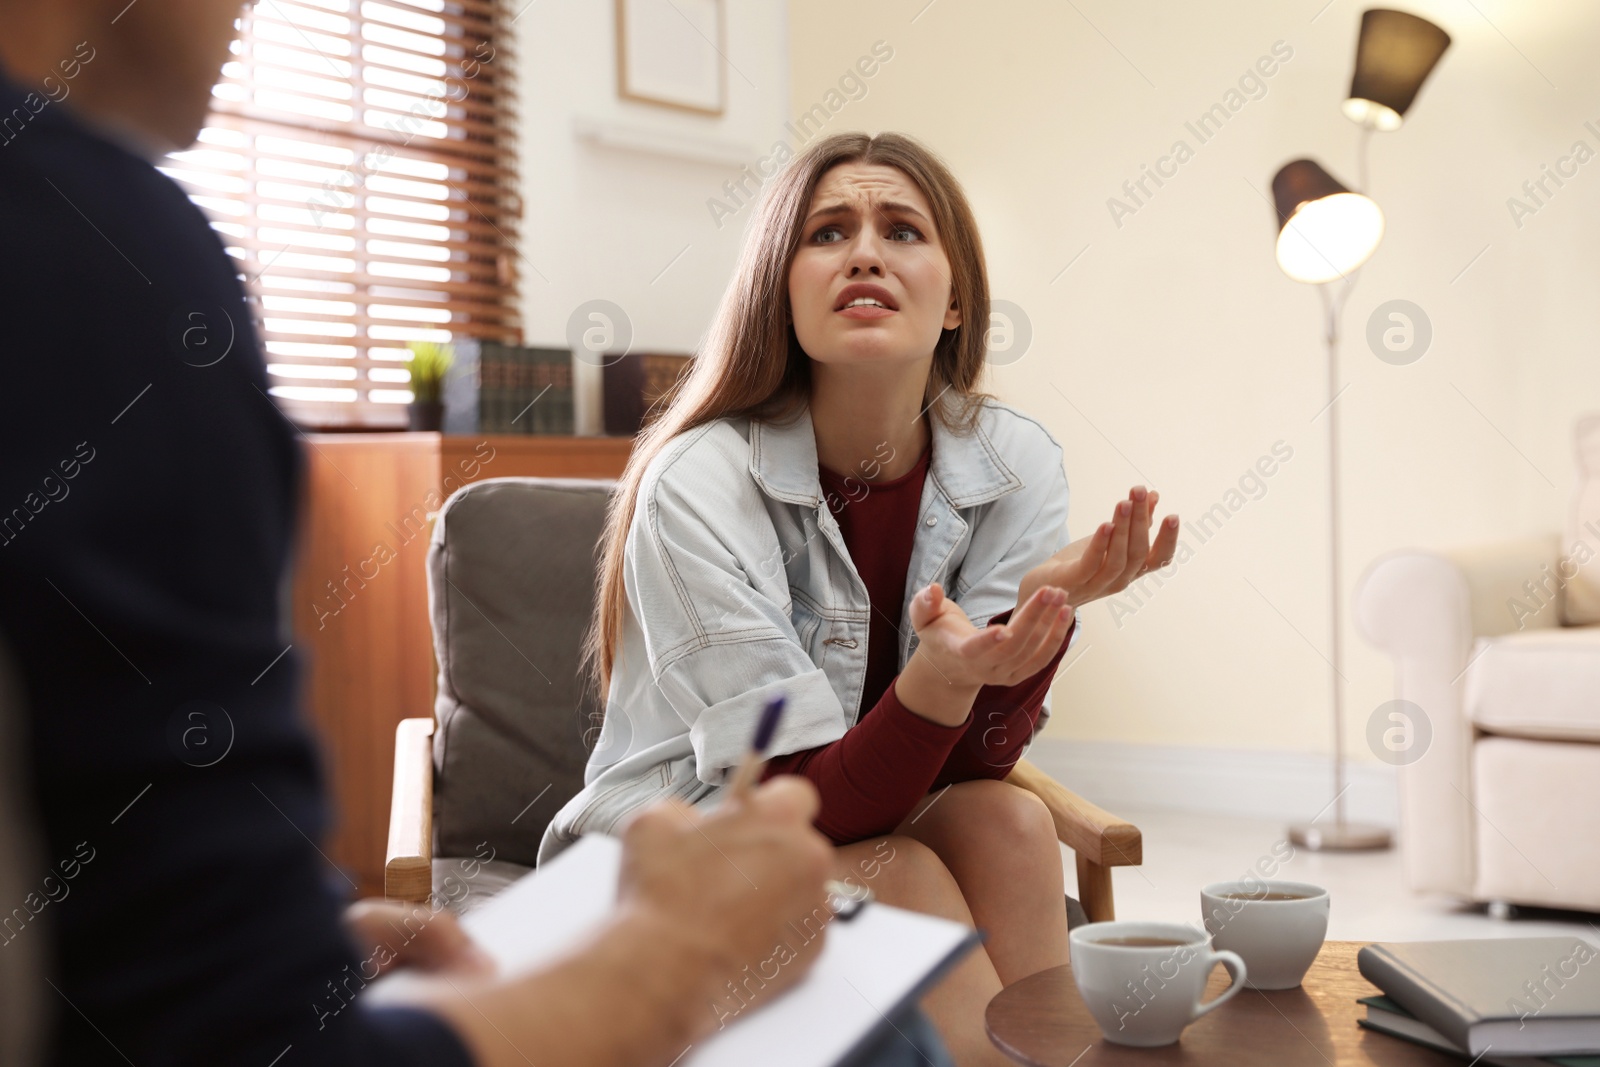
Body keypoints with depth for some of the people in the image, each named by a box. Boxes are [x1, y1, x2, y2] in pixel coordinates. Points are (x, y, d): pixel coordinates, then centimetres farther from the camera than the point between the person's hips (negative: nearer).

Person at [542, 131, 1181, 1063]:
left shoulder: (1015, 463, -9)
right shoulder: (697, 486, -21)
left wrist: (1042, 606, -29)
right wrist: (941, 674, -42)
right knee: (895, 873, -28)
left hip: (884, 826, 4)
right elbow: (809, 802, -22)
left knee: (1006, 821, -25)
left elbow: (973, 766, -11)